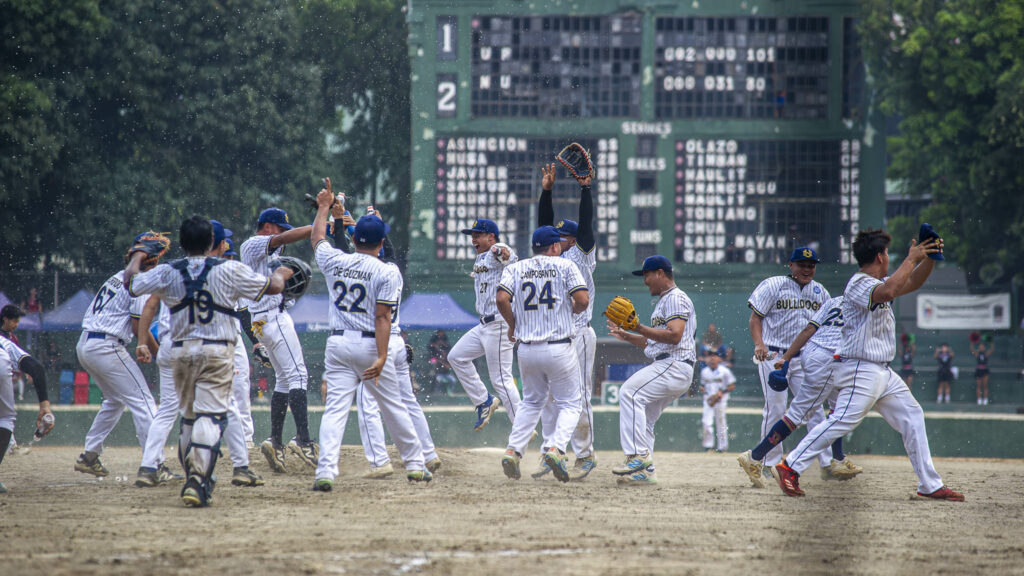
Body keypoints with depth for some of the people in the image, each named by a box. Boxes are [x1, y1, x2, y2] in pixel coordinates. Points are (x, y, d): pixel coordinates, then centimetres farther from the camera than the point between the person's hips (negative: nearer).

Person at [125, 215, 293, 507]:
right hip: (217, 351, -3)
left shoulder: (167, 273, 1)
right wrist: (281, 274, 27)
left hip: (180, 351, 3)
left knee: (189, 415, 17)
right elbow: (272, 287, 3)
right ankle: (199, 478, -24)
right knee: (211, 415, -9)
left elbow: (131, 283, 15)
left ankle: (192, 477, 20)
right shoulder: (229, 271, -4)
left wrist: (137, 256, 34)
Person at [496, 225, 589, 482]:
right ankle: (556, 448, -17)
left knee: (531, 401, 22)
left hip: (527, 351, 3)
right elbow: (583, 300, -11)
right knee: (570, 404, 7)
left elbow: (502, 299, -8)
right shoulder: (565, 266, 0)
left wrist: (512, 324, 8)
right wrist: (573, 310, 11)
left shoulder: (515, 269, 7)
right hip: (560, 349, -3)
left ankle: (513, 451, 7)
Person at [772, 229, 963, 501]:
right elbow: (888, 292, -34)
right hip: (861, 370, -10)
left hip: (884, 374, 10)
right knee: (842, 422, -17)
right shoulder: (859, 284, -14)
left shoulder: (877, 282, 16)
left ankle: (930, 485, 13)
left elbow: (911, 283, 24)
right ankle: (790, 467, -12)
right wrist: (911, 259, -25)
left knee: (912, 417, 9)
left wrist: (929, 258, 6)